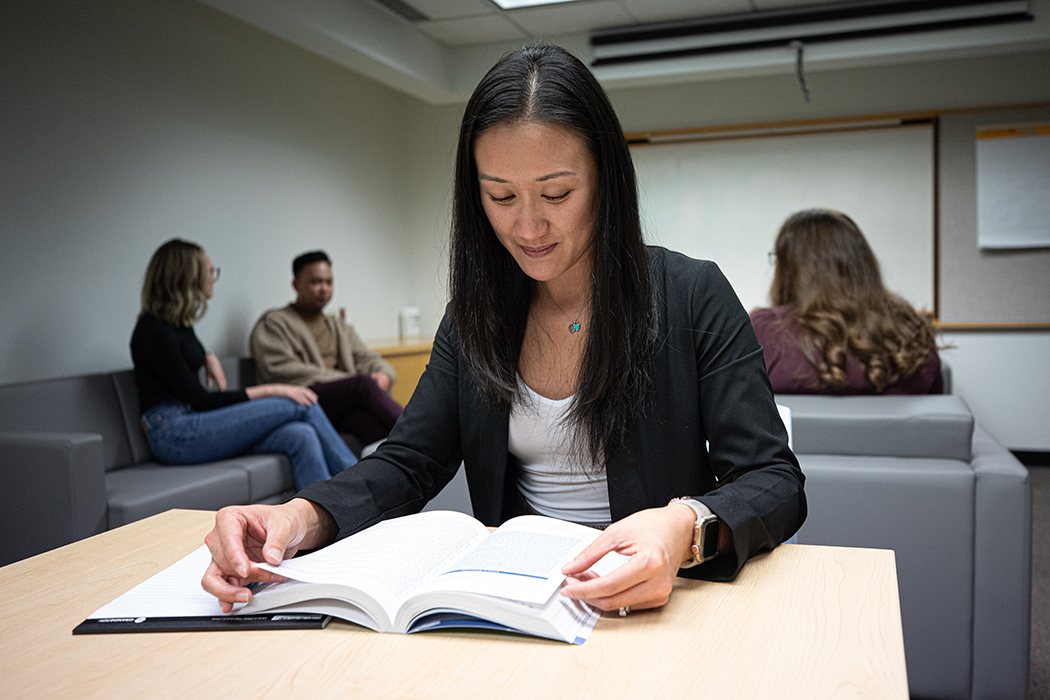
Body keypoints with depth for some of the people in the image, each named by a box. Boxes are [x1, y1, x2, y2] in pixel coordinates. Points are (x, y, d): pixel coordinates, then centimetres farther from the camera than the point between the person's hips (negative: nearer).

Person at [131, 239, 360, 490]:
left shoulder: (178, 321, 13)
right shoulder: (154, 330, -12)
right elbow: (200, 400, -15)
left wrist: (208, 357, 16)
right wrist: (268, 390, -16)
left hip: (193, 425, 8)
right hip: (175, 435, -8)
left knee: (301, 436, -19)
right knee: (299, 406, -16)